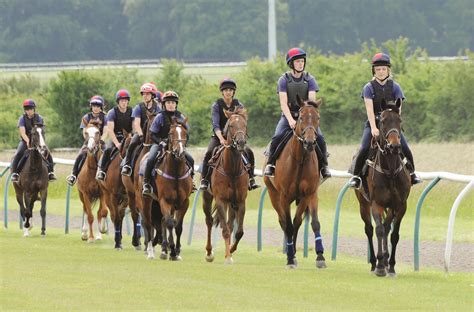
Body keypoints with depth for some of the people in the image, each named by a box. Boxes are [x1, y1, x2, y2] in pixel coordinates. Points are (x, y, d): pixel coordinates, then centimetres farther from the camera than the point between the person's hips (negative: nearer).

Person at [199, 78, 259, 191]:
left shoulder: (239, 106, 1)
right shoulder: (216, 106, -6)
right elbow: (215, 125, -17)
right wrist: (221, 138, -33)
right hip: (219, 136, -2)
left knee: (249, 152, -18)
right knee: (209, 153, -27)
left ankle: (251, 179, -8)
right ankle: (204, 180, -17)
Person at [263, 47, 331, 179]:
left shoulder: (309, 79, 3)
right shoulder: (284, 80, -2)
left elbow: (312, 100, -6)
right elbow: (283, 103, -10)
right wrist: (290, 120, -24)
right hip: (288, 115, -1)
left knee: (319, 138, -18)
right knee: (277, 137, -24)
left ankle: (324, 165, -5)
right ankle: (270, 163, -8)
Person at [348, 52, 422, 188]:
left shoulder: (394, 87, 3)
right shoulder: (369, 88, -2)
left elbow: (398, 109, -4)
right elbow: (370, 109, -12)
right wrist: (374, 128, -24)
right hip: (373, 123, -1)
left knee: (406, 150, -12)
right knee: (364, 149, -21)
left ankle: (412, 173, 10)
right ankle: (356, 176, -7)